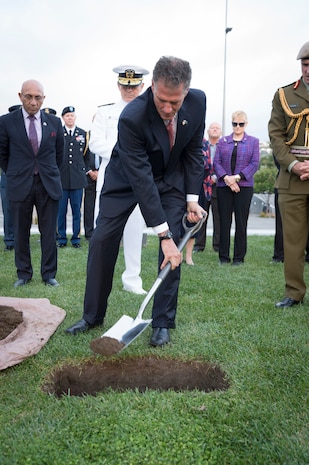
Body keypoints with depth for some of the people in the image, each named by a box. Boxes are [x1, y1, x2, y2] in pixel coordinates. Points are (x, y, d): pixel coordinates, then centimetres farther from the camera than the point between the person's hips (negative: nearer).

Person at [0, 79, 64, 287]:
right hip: (20, 186, -1)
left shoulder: (54, 122, 5)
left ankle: (49, 274, 17)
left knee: (49, 233, 5)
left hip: (49, 184, 1)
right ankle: (24, 273, 21)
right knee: (21, 233, 7)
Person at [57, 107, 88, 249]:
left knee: (77, 210, 5)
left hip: (78, 178, 1)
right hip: (61, 178, -1)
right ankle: (62, 238, 14)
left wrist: (84, 170, 10)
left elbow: (87, 154, 15)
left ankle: (76, 238, 14)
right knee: (61, 210, 3)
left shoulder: (83, 134, 10)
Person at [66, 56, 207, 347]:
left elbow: (194, 151, -5)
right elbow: (140, 179, -35)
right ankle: (92, 315, 13)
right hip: (128, 177, -2)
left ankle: (162, 323, 4)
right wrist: (163, 234, -36)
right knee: (102, 241, -5)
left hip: (171, 177, 3)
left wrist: (192, 198, -11)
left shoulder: (198, 102, -19)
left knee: (174, 246, -8)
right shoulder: (132, 117, -34)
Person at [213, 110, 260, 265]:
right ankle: (224, 256, 10)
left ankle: (239, 257, 9)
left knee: (241, 222, 0)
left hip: (244, 186, -1)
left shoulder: (253, 141, 9)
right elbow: (216, 162, 3)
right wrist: (226, 178, -13)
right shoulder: (222, 141, 12)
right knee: (224, 222, 2)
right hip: (224, 186, 1)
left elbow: (255, 163, -1)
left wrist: (237, 177, -14)